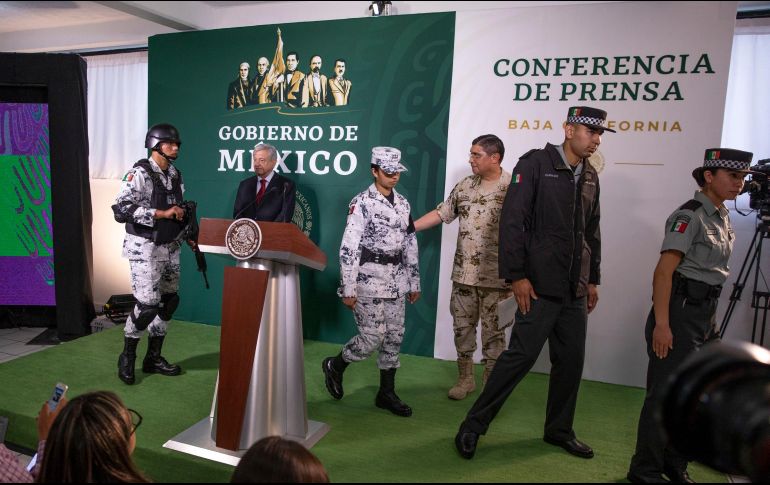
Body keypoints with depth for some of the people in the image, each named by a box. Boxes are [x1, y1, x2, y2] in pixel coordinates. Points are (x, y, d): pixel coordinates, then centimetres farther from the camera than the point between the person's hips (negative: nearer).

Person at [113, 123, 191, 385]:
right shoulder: (140, 173, -13)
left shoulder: (175, 175, 10)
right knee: (147, 304, -10)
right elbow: (121, 209, -22)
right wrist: (162, 213, -26)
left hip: (170, 247, 8)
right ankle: (127, 356, 14)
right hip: (145, 248, -7)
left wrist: (188, 235, 10)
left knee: (168, 302, 10)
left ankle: (153, 357, 24)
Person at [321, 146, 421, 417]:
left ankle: (386, 393, 23)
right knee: (373, 337, -4)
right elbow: (348, 248, -14)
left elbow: (410, 244, 14)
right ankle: (334, 366, 23)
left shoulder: (402, 203, 11)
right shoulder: (362, 203, -10)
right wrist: (348, 289, -15)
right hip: (369, 281, -6)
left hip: (395, 283, 7)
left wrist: (414, 283, 14)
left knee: (394, 338, 9)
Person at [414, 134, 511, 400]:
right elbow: (441, 213, 13)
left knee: (493, 330, 7)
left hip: (495, 276, -5)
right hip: (463, 273, 5)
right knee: (462, 326, 13)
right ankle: (465, 378, 30)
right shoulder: (464, 186, 7)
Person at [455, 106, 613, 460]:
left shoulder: (590, 176, 14)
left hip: (576, 289, 7)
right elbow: (512, 222, -13)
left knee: (571, 359, 11)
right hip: (540, 284, -7)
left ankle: (559, 430, 30)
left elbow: (592, 232, 20)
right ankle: (473, 425, 10)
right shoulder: (535, 163, -7)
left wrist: (593, 280, 18)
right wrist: (517, 275, -17)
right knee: (522, 354, -6)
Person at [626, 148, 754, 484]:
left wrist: (710, 319, 18)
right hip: (680, 311, -9)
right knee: (665, 394, -1)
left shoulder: (722, 216, 13)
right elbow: (663, 271, -20)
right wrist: (661, 324, -24)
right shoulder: (690, 215, -14)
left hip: (707, 314, 9)